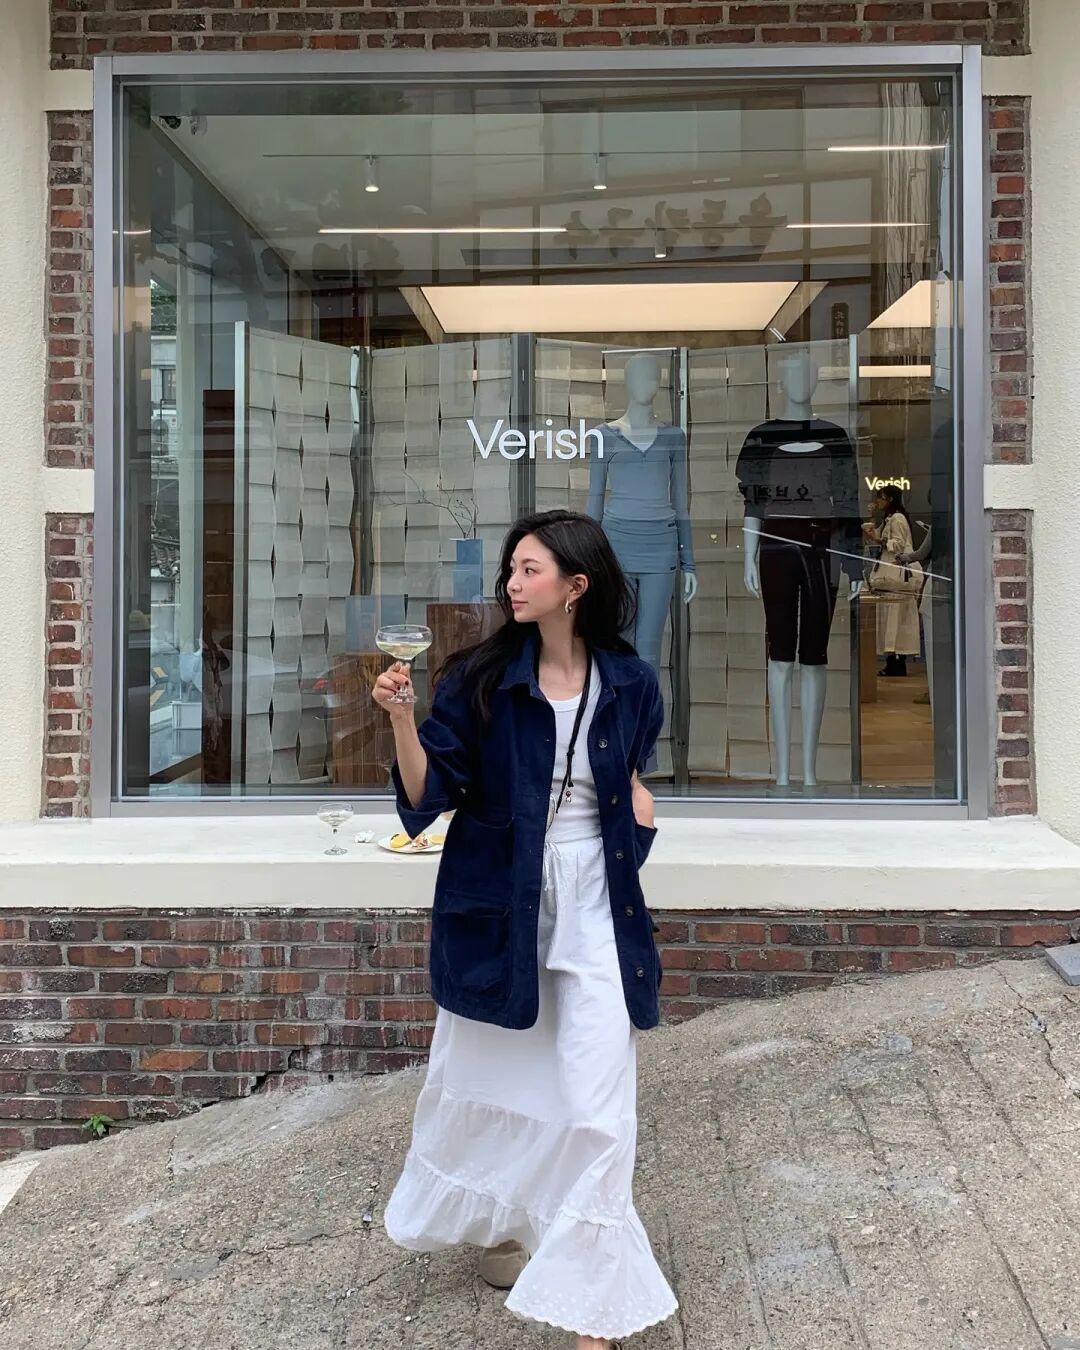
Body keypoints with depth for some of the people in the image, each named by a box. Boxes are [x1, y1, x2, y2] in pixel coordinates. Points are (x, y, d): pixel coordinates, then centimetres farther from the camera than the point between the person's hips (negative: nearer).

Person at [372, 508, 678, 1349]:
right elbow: (430, 794, -11)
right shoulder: (481, 679, -7)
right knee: (490, 1078, 16)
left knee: (597, 1105, -2)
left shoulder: (627, 681, -1)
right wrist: (402, 717, -25)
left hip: (594, 903, 0)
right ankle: (499, 1223, 45)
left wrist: (639, 824, 0)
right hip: (498, 903, 0)